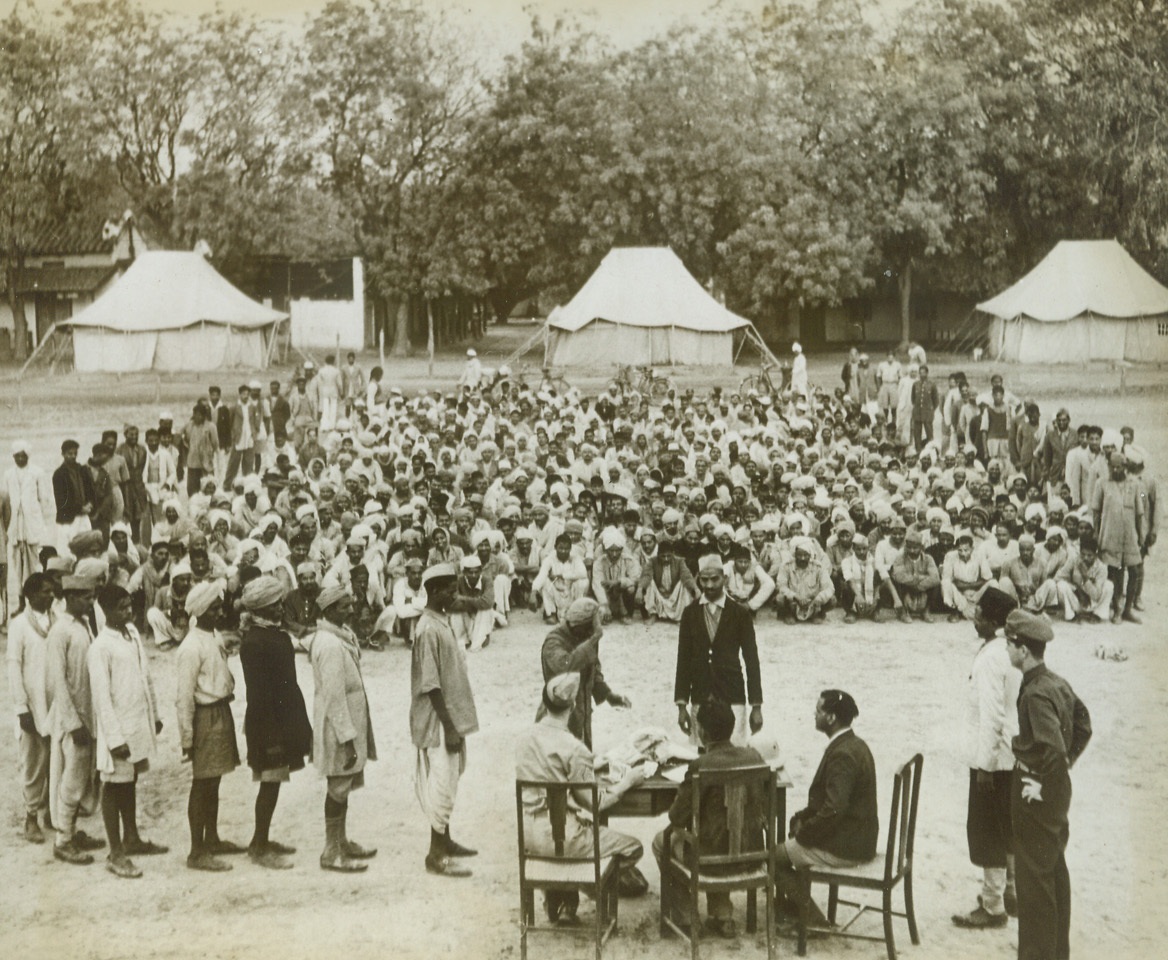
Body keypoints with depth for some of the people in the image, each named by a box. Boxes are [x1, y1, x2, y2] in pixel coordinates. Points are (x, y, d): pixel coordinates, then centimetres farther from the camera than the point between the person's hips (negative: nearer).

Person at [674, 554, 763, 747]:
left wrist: (756, 705, -2)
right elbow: (683, 659, 6)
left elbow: (751, 660, 1)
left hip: (732, 697, -2)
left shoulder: (740, 614, 0)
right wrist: (681, 704, 2)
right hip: (700, 699, 2)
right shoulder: (690, 613, 6)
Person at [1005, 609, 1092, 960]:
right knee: (1055, 872, 19)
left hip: (1037, 796, -10)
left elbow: (1052, 747, -33)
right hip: (1058, 792, 10)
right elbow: (1082, 726, 16)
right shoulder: (1059, 683, 4)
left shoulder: (1036, 694, -24)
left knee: (1034, 879, 1)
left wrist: (1040, 784, -21)